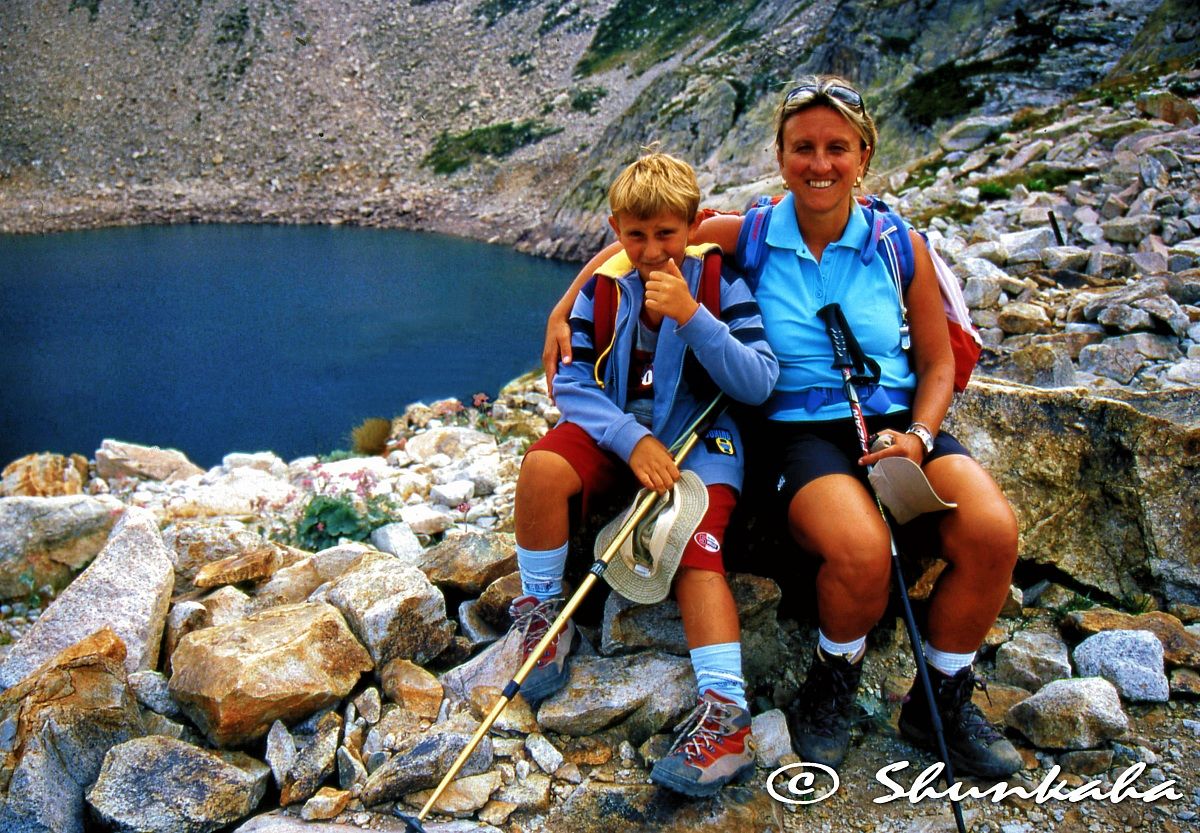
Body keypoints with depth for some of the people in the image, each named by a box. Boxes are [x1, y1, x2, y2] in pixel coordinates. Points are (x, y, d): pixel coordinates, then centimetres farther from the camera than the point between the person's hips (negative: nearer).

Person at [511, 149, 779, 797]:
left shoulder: (721, 283, -4)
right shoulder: (604, 288, 2)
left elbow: (759, 385, -14)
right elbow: (572, 382, -4)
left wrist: (690, 316, -26)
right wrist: (632, 440, -20)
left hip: (700, 438, -2)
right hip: (619, 430, 2)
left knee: (697, 547, -26)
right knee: (543, 466, -26)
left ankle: (726, 713, -27)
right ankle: (541, 611, -5)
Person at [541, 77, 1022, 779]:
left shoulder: (900, 245, 6)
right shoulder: (749, 237, 3)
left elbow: (938, 361, 11)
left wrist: (919, 436, -8)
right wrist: (562, 312, 4)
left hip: (899, 423, 3)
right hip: (802, 432, -2)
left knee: (992, 532, -26)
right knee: (862, 551, -34)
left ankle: (942, 701, 2)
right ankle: (834, 682, 3)